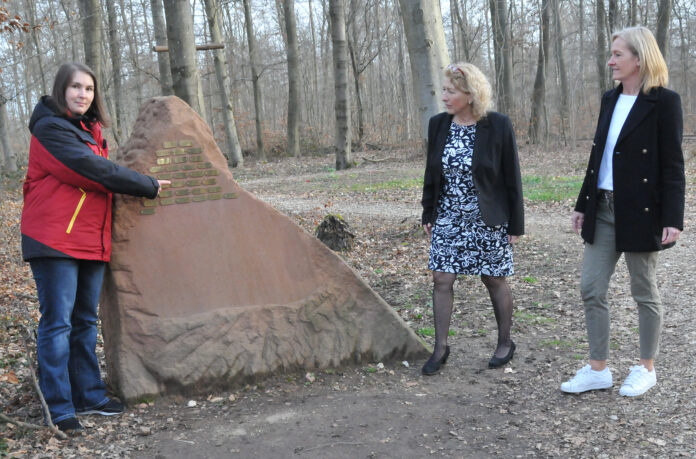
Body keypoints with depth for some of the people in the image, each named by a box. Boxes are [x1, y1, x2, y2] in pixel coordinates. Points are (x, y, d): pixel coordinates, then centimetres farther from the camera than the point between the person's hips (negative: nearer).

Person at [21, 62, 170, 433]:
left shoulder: (89, 130, 17)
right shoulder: (51, 128, -11)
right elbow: (93, 171, -20)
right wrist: (148, 186, -14)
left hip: (91, 241, 9)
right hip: (55, 240, -9)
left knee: (85, 322, 13)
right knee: (57, 322, -5)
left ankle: (88, 395, 22)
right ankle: (58, 408, 3)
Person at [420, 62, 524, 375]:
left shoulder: (498, 126, -11)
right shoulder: (438, 125, 2)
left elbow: (512, 178, -7)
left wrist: (515, 224, -6)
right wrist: (428, 214, 9)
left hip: (487, 219, -4)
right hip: (447, 218, 4)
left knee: (494, 280, 9)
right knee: (441, 280, 0)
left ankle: (505, 342, 27)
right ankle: (440, 348, 11)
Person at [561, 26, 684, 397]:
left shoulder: (663, 102, -9)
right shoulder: (610, 99, 10)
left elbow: (672, 165, -11)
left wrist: (673, 219, -16)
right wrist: (583, 204, 14)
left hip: (640, 212, -7)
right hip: (603, 210, 7)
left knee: (644, 292, 8)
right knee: (591, 289, 5)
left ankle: (646, 369, 24)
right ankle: (598, 370, 16)